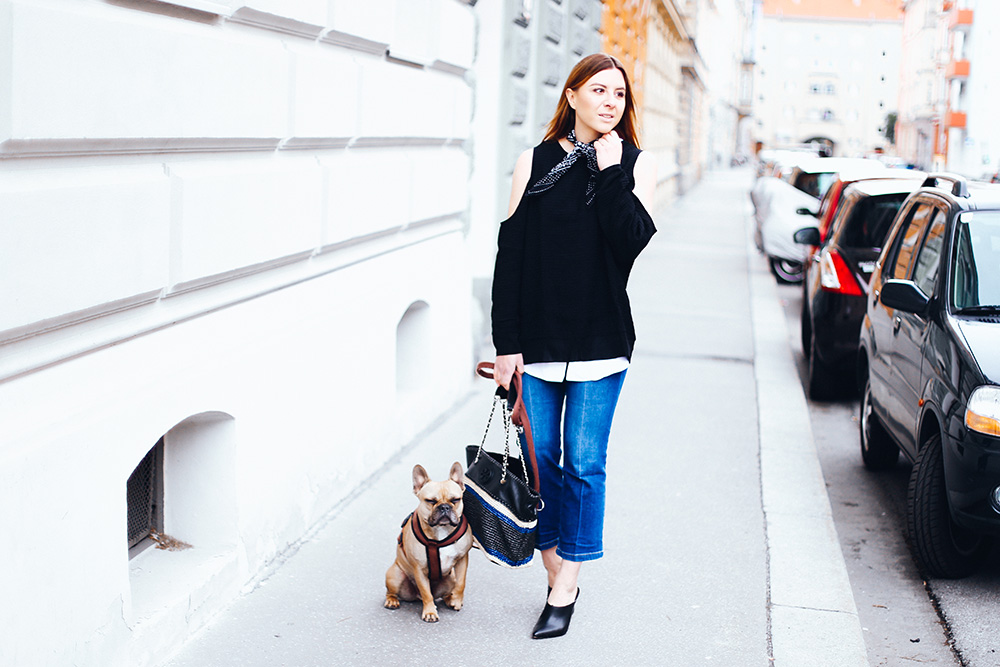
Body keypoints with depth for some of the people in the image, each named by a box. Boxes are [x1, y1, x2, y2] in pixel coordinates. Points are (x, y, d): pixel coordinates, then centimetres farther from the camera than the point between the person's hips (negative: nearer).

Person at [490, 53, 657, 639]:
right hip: (538, 338, 1)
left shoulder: (636, 164, 3)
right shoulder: (535, 162, 3)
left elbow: (632, 241, -13)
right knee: (541, 459, 6)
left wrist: (610, 172, -14)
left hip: (600, 339, -1)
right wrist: (506, 342, -3)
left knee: (584, 464, 1)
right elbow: (510, 253, 1)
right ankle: (559, 579, 21)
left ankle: (565, 590, 11)